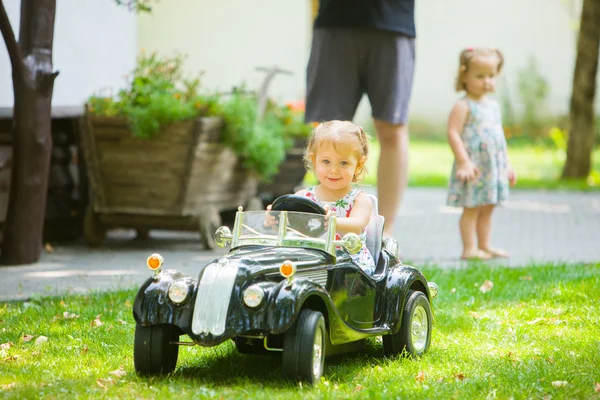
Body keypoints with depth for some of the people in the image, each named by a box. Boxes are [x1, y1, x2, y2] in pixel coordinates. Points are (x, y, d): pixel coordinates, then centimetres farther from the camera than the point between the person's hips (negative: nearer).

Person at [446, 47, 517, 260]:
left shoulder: (493, 105, 15)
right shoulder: (463, 106, -9)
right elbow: (453, 133, -16)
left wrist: (507, 164, 20)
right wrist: (463, 161, -23)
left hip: (494, 166, 8)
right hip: (473, 167, -8)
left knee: (487, 209, 12)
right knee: (471, 208, -5)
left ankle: (485, 246, 19)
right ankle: (469, 249, -1)